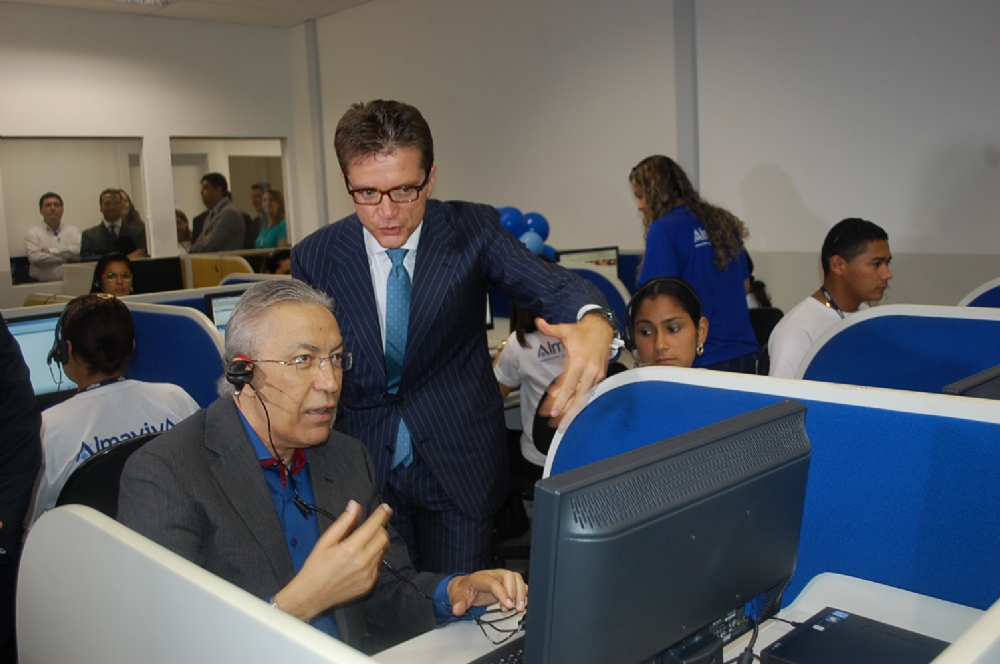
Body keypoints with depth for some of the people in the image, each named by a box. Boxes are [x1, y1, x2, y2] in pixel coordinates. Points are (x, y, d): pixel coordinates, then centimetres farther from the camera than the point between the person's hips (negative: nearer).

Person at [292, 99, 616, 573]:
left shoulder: (471, 230, -9)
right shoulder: (314, 258, -5)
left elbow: (550, 285, -22)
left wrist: (593, 323, -45)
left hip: (459, 467, 0)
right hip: (361, 468, 1)